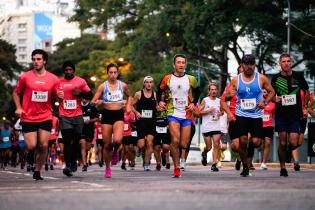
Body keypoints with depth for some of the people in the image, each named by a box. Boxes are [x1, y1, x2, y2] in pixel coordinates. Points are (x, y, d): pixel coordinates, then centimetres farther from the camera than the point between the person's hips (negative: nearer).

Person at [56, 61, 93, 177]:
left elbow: (90, 95, 9)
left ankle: (73, 162, 30)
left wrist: (80, 93, -9)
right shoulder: (59, 82, 7)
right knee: (67, 141, -12)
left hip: (77, 115, 1)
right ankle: (68, 166, -16)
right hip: (64, 116, -1)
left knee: (76, 141, 9)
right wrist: (57, 96, -10)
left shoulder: (81, 81, 6)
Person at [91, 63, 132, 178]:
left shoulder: (123, 85, 4)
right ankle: (107, 168, 21)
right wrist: (99, 102, -18)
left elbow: (129, 96, 23)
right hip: (107, 115, 0)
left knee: (117, 140, -24)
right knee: (107, 144, 3)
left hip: (119, 115, 0)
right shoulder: (103, 86, -1)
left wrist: (128, 106, 9)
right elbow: (93, 101, -1)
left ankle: (115, 152, 12)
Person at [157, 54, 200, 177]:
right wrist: (160, 101, 1)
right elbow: (159, 92, 16)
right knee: (175, 140, -20)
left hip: (187, 115, 2)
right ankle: (176, 168, -9)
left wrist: (193, 103, 9)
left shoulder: (191, 79, 5)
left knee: (184, 145, -2)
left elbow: (197, 92, 21)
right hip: (173, 113, -2)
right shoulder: (167, 79, 1)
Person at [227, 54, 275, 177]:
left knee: (256, 142, -8)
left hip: (256, 115, 0)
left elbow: (271, 92, 9)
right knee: (243, 141, -7)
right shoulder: (236, 80, 2)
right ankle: (245, 167, 8)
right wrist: (230, 94, -17)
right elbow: (227, 96, 8)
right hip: (241, 115, 0)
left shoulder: (261, 78, 0)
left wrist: (265, 102, -9)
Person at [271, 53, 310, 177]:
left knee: (293, 143, -9)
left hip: (295, 115, 0)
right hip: (281, 114, 0)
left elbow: (307, 92, 12)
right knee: (282, 142, 0)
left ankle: (289, 151, 27)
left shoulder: (298, 76, 0)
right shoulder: (276, 78, 1)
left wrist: (305, 107, 5)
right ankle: (282, 168, 14)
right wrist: (275, 99, -11)